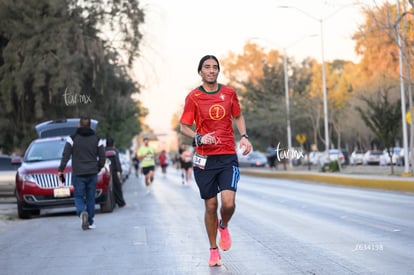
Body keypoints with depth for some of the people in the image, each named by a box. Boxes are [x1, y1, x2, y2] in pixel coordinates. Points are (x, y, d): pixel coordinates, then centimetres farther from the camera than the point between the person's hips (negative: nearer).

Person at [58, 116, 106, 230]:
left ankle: (82, 212, -25)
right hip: (92, 174, 2)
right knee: (90, 198, 10)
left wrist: (60, 170, -3)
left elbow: (65, 156, -8)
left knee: (79, 197, 4)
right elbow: (102, 158, 4)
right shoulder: (97, 139, 4)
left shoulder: (72, 139, -2)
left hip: (78, 174, -2)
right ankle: (90, 222, 12)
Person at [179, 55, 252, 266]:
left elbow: (238, 116, 20)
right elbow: (183, 126, 0)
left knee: (228, 202, -16)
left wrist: (244, 136, 3)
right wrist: (198, 138, -19)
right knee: (211, 206, 5)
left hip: (228, 157, 1)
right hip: (205, 159, -1)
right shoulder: (193, 97, -2)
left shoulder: (229, 93, 5)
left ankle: (223, 226, 20)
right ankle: (213, 250, 23)